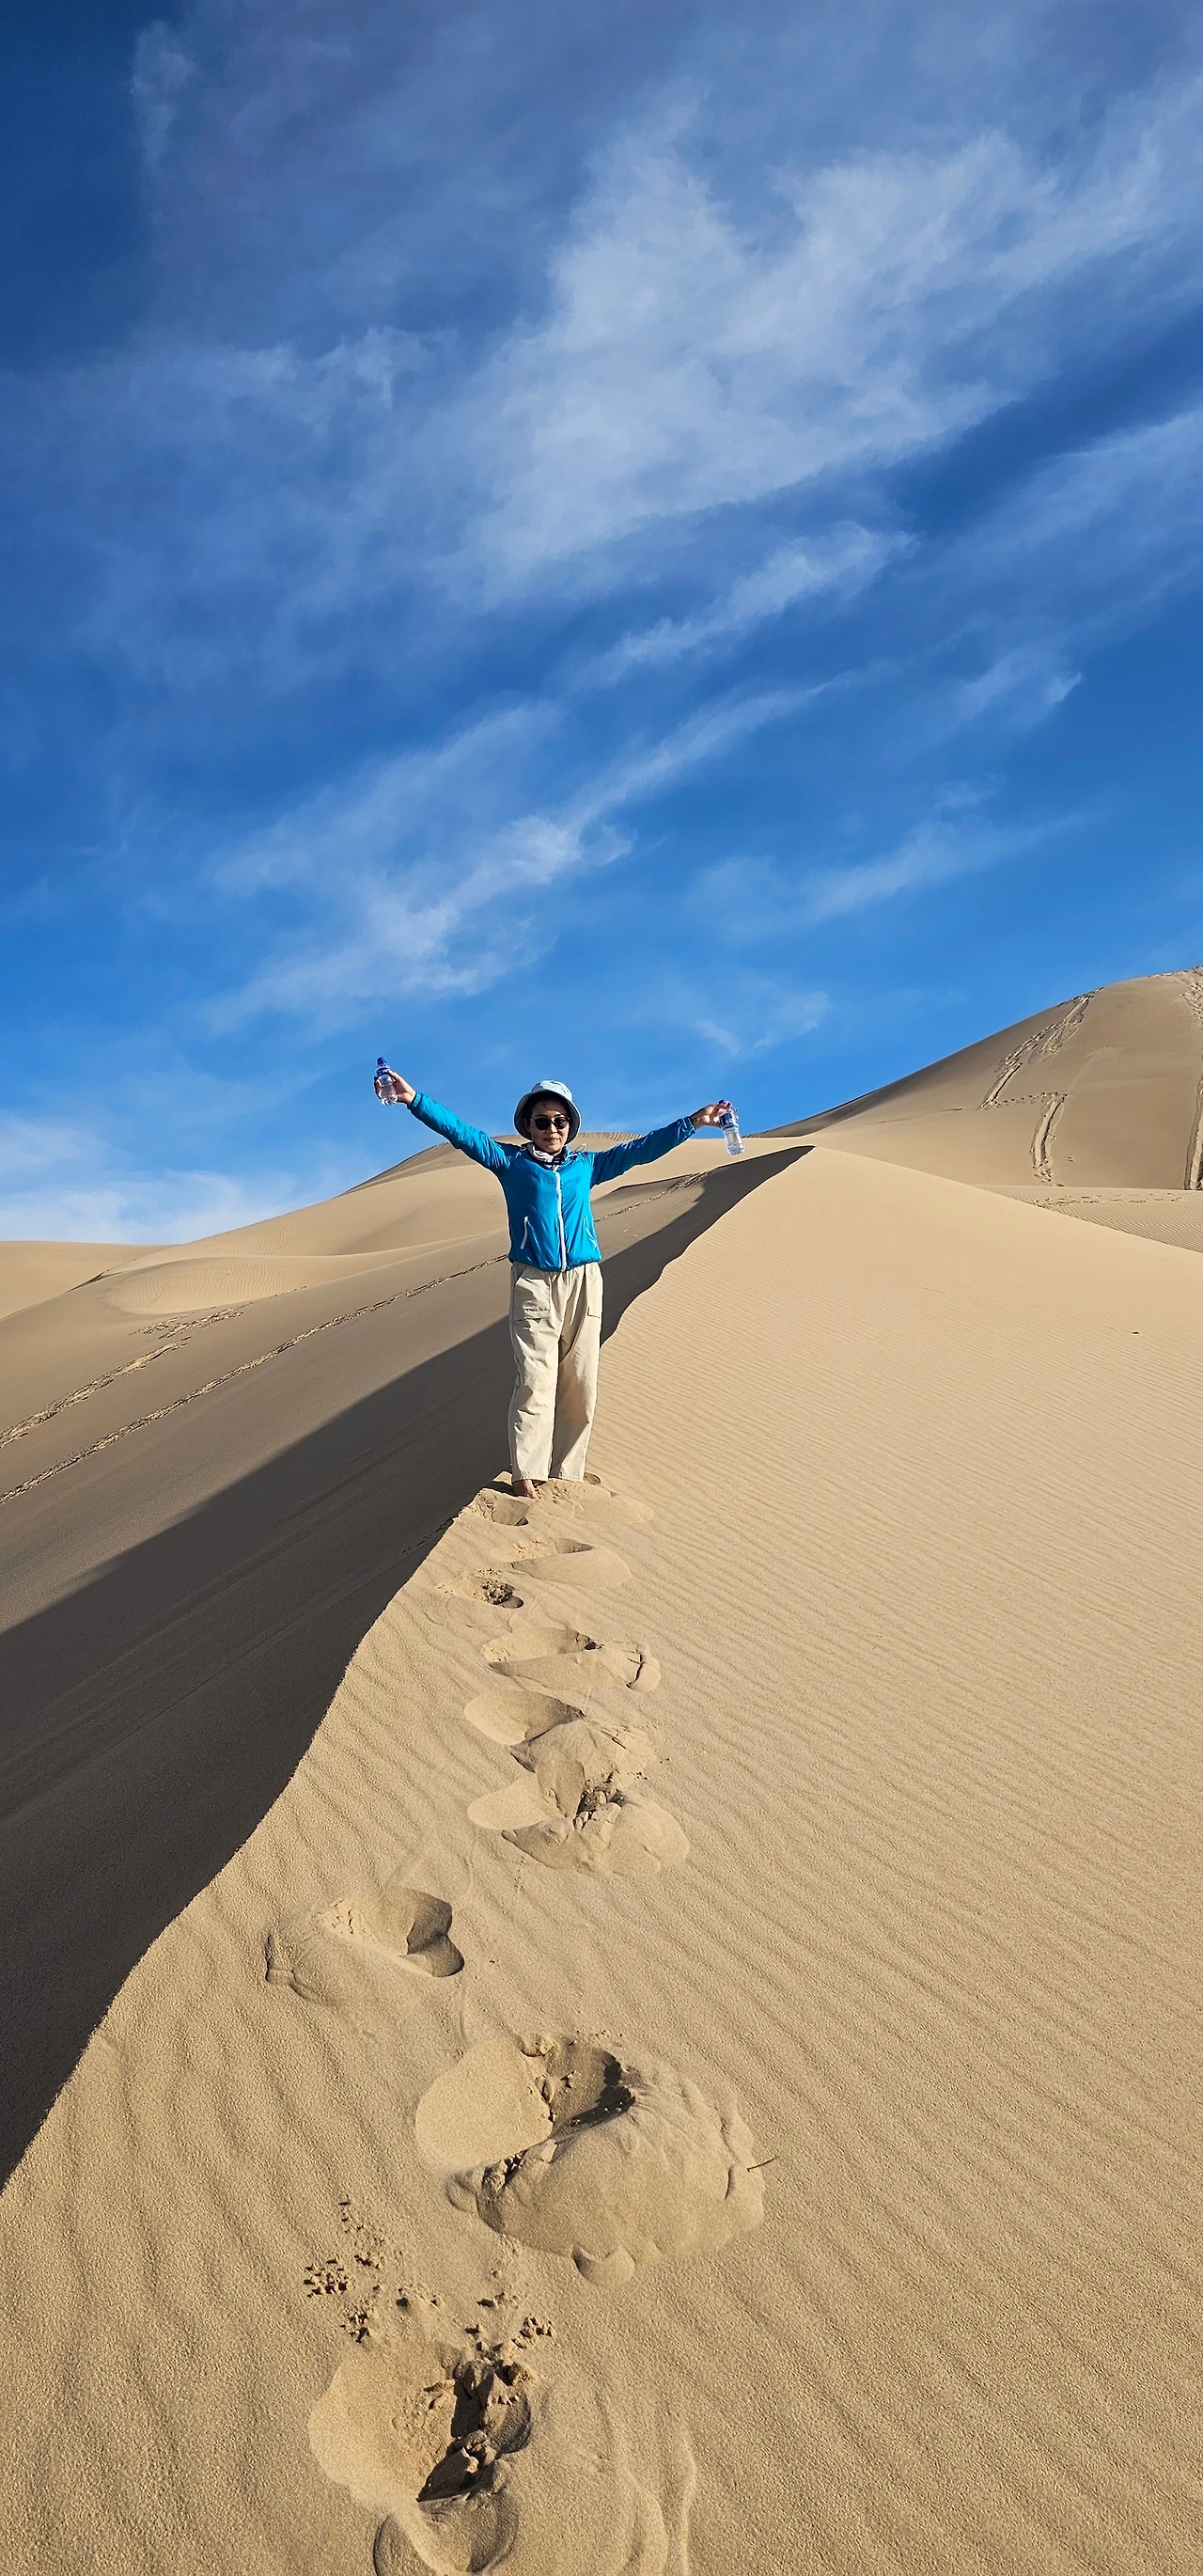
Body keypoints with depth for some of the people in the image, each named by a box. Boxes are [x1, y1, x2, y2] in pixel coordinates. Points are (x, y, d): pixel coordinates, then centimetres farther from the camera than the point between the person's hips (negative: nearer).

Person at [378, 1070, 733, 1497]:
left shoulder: (585, 1167, 16)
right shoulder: (511, 1162, 10)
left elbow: (641, 1149, 20)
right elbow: (464, 1133, 2)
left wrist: (693, 1122, 18)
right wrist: (415, 1100, -8)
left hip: (583, 1284, 3)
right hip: (533, 1285, -3)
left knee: (580, 1385, 1)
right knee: (535, 1381, -12)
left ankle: (567, 1474, 8)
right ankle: (525, 1474, -7)